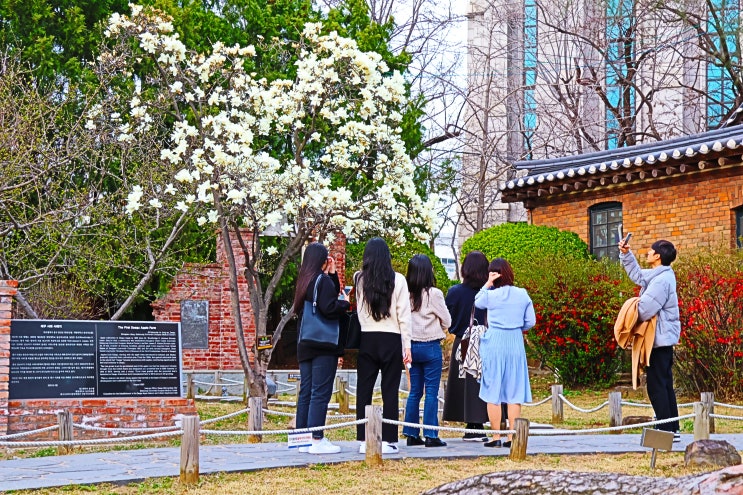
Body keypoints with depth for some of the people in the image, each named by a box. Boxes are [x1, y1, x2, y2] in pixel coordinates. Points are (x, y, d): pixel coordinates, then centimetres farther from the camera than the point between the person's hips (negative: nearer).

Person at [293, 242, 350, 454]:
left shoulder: (304, 280, 15)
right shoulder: (322, 279, -11)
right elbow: (329, 308, -19)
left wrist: (333, 274, 17)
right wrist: (346, 304, -3)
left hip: (305, 346, 9)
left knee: (306, 391, 9)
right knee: (321, 392, -8)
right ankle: (317, 440, -10)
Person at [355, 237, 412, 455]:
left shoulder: (359, 279, 1)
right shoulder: (397, 280, -3)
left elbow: (357, 311, -1)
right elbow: (403, 315, -3)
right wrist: (406, 345, 0)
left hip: (367, 339, 2)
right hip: (391, 339, -1)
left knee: (364, 390, 6)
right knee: (389, 391, 2)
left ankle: (363, 440, 6)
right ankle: (388, 440, 0)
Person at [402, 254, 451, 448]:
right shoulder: (433, 294, -11)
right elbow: (447, 321, -1)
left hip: (412, 346, 5)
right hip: (430, 347, -5)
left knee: (414, 391, 11)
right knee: (431, 392, 0)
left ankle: (411, 434, 13)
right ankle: (431, 435, 0)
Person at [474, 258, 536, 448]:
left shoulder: (490, 295, -7)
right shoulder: (522, 295, 0)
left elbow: (477, 302, 15)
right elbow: (530, 322, 6)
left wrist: (488, 283, 8)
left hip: (494, 344, -2)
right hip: (515, 344, 2)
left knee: (492, 391, 4)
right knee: (514, 392, 6)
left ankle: (496, 437, 4)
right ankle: (512, 437, 5)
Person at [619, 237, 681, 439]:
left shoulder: (661, 280, -21)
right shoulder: (656, 275, 10)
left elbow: (644, 310, -26)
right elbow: (637, 274, 30)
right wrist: (626, 255, 22)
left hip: (659, 339, -10)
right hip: (664, 338, 10)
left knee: (656, 386, -6)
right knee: (665, 385, 14)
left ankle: (666, 431, -5)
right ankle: (673, 429, 18)